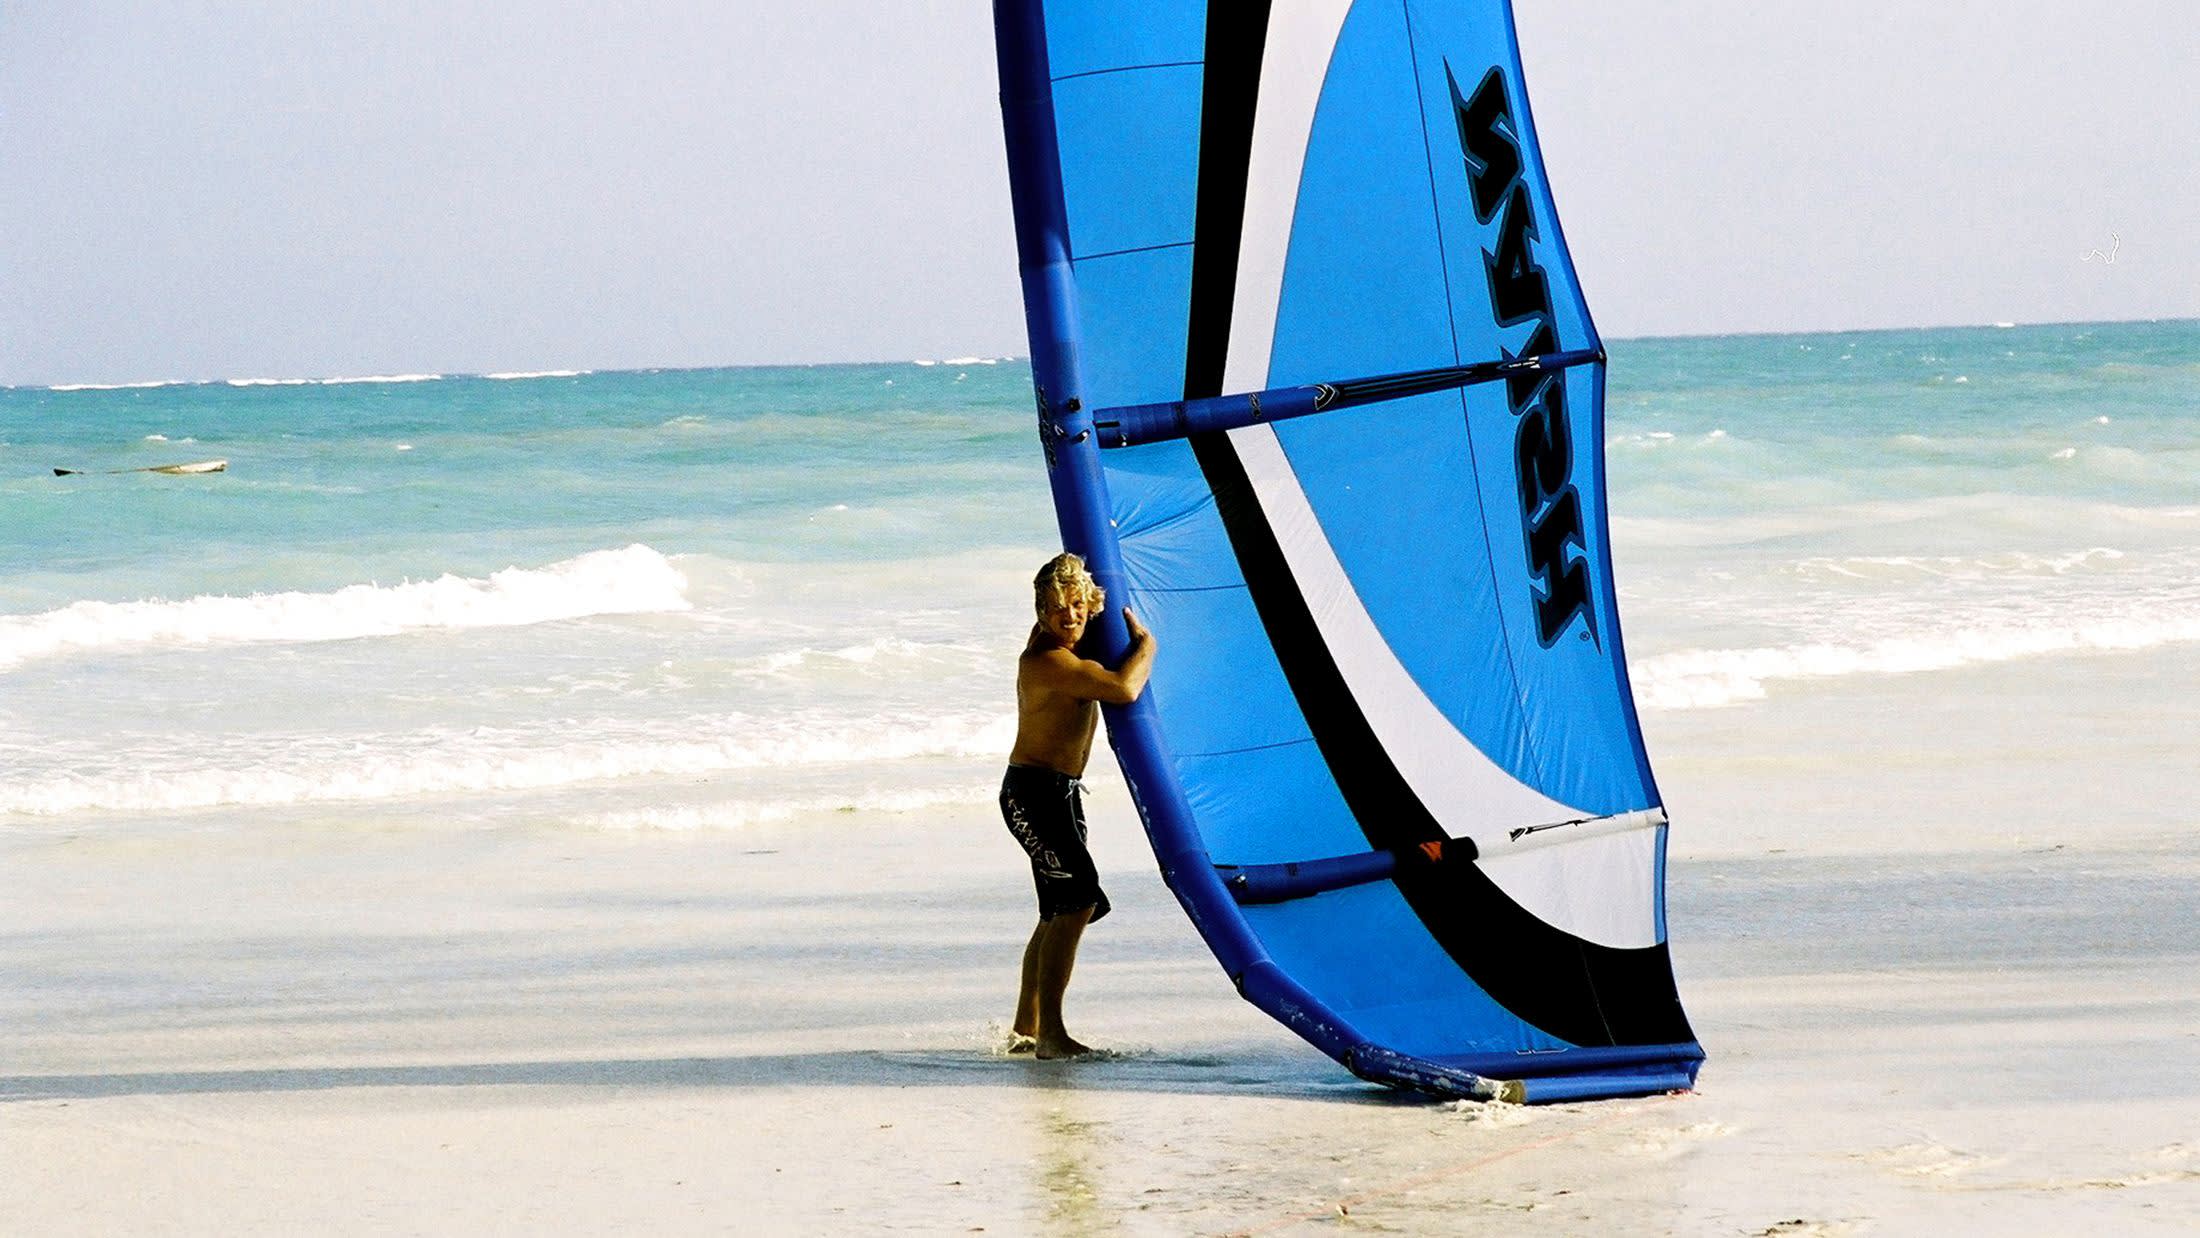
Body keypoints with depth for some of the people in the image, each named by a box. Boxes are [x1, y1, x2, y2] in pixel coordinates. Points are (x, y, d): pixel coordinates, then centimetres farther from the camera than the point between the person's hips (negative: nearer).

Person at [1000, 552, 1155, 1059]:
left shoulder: (1064, 648, 8)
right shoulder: (1048, 660, -23)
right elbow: (1125, 688, -31)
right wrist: (1145, 643, -13)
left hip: (1061, 794, 11)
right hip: (1034, 793, -11)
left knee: (1060, 911, 16)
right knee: (1077, 902, -20)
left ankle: (1025, 1031, 23)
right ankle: (1051, 1034, -24)